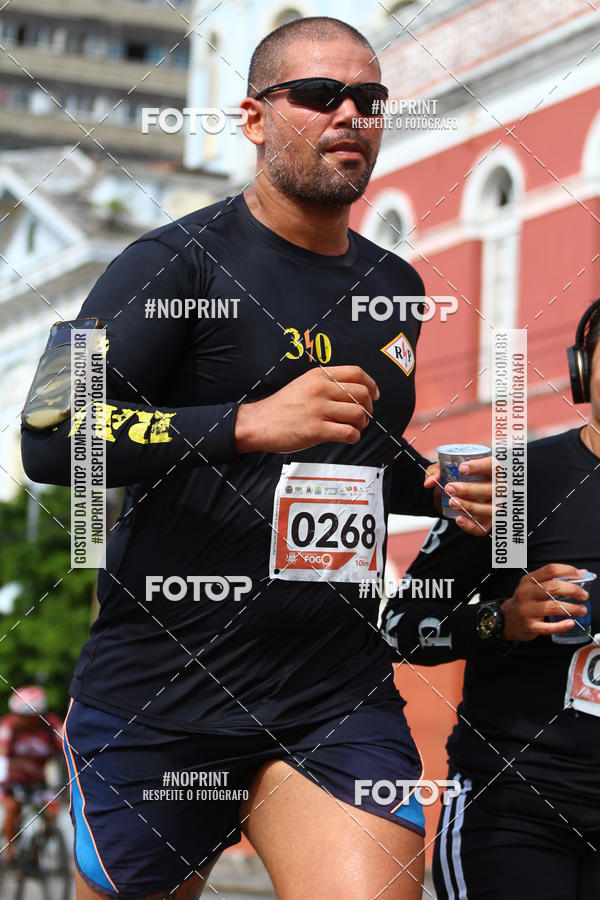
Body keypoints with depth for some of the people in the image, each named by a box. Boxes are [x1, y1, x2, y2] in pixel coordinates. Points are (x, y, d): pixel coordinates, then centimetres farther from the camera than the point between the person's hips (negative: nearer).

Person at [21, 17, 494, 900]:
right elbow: (49, 437, -16)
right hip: (162, 690, -4)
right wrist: (251, 424, -25)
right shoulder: (179, 263, -5)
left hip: (339, 697, 4)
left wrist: (441, 490, 9)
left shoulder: (396, 288, 16)